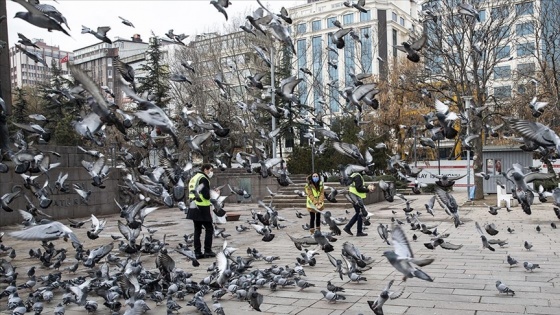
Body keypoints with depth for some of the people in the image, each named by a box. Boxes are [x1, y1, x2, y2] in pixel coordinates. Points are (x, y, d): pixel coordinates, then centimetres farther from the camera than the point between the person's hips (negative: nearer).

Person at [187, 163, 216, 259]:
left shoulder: (193, 178, 18)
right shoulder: (203, 179, -11)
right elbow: (206, 195, -20)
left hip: (193, 208, 9)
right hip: (202, 208, -9)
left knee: (197, 230, 12)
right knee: (209, 229, 2)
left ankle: (197, 252, 13)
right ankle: (207, 251, 3)